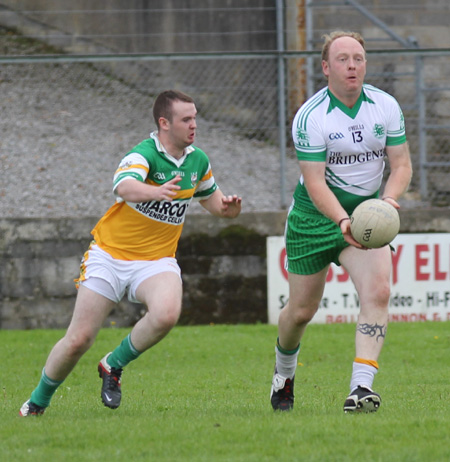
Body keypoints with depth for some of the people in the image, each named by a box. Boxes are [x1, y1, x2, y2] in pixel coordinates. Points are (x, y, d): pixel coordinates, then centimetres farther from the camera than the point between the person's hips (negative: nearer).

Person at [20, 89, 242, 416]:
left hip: (156, 261, 3)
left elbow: (209, 196, 22)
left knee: (167, 314, -30)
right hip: (110, 255, -3)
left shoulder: (198, 161, 2)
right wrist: (157, 192, -62)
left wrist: (226, 207, -2)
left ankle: (114, 365, -4)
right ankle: (38, 401, 23)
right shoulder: (144, 154, -18)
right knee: (78, 340, -3)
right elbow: (124, 187, -41)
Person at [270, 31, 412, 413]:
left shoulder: (386, 106, -6)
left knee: (377, 291, -21)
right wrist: (342, 221, -38)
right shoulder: (310, 117, -18)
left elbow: (402, 164, -3)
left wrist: (389, 201, -24)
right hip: (314, 215, -2)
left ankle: (361, 388, -26)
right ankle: (284, 374, 37)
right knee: (302, 310, 6)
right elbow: (314, 182, -22)